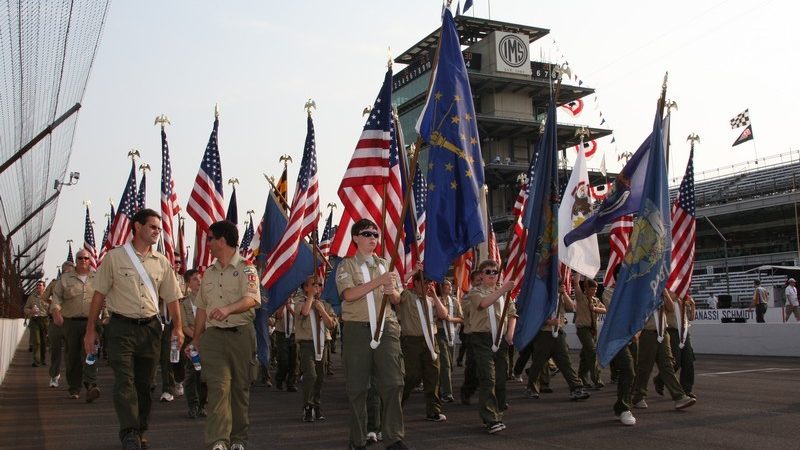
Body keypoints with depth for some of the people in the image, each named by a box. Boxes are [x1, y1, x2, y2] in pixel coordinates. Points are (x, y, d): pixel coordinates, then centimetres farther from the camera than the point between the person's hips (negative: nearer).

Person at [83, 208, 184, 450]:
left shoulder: (162, 262, 8)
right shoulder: (115, 257, -1)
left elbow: (172, 298, 12)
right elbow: (99, 294, 1)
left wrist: (178, 327, 3)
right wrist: (90, 330, -1)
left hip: (150, 328, 4)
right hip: (121, 327, -3)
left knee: (144, 383, 9)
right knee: (124, 381, -12)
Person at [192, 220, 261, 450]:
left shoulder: (245, 268, -2)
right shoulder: (209, 272, 16)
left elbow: (251, 299, -18)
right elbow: (202, 308, 21)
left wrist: (228, 309, -35)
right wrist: (196, 340, 19)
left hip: (241, 334, -3)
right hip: (213, 336, 3)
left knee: (240, 387, 5)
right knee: (218, 387, -10)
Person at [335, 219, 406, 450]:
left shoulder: (385, 264, 16)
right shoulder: (346, 265, 4)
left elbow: (397, 300, 17)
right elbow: (349, 294, -13)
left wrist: (392, 291, -6)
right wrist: (379, 281, -20)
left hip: (386, 327, 3)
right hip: (357, 328, -3)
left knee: (393, 383, -5)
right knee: (357, 386, 3)